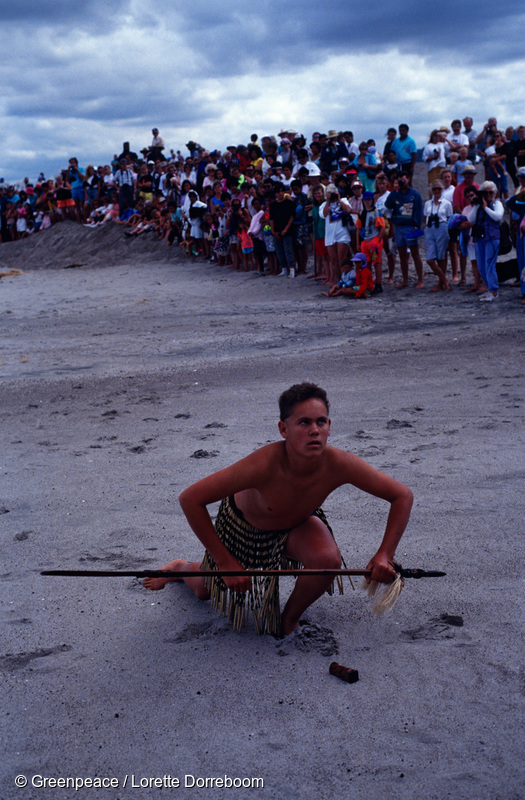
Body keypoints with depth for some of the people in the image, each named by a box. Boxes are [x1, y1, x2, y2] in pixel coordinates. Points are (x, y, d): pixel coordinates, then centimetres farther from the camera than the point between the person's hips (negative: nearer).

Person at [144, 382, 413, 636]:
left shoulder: (338, 465, -35)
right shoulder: (264, 465, -44)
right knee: (203, 591, 17)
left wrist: (384, 555, -31)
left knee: (328, 559, -30)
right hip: (244, 523, -1)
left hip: (298, 523, 2)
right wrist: (226, 562, -33)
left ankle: (291, 617, 2)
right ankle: (180, 567, 56)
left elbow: (403, 496, -22)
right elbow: (190, 499, -37)